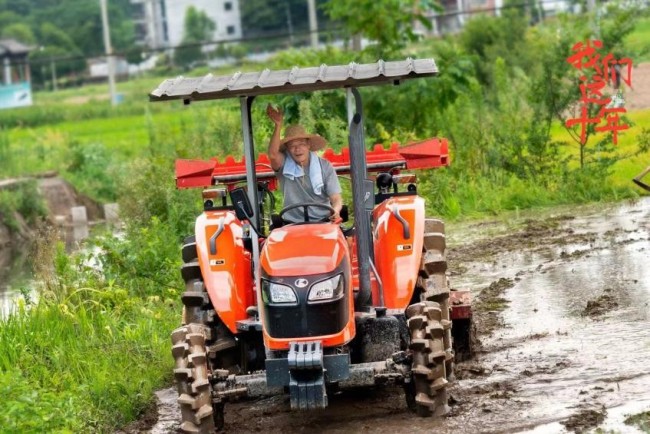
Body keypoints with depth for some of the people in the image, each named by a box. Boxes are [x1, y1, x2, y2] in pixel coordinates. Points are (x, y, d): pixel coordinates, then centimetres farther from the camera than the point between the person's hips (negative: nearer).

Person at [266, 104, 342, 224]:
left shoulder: (325, 166, 7)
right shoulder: (284, 164, 3)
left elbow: (336, 197, 3)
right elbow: (273, 155, -20)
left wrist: (335, 211, -21)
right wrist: (278, 126, -28)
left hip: (323, 221, 1)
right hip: (293, 224, -1)